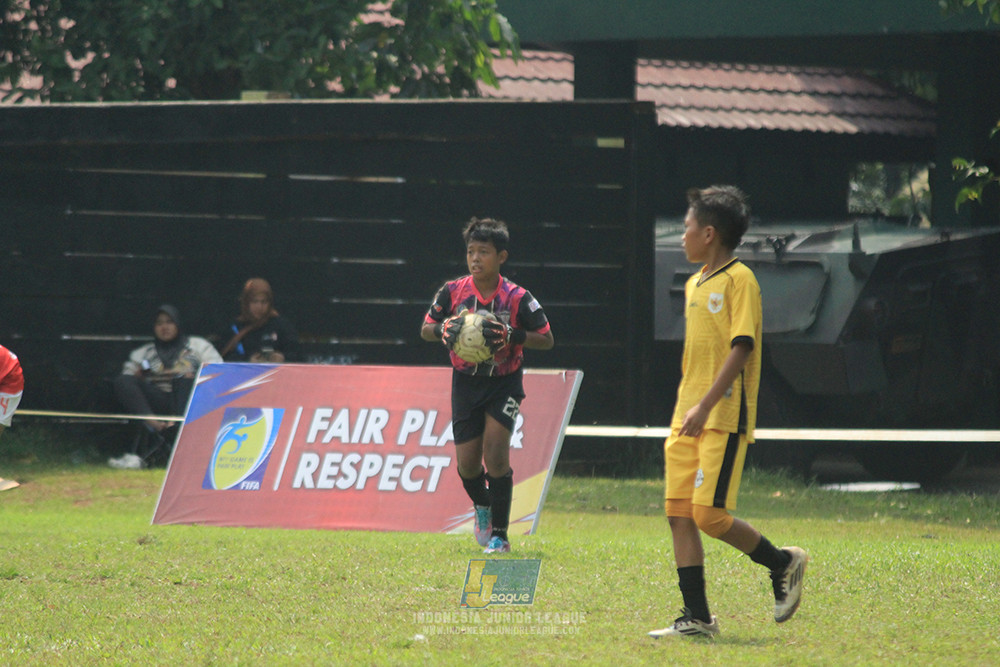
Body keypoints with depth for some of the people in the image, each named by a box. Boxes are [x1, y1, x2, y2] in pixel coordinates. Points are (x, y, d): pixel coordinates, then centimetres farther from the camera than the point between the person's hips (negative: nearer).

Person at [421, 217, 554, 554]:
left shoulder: (517, 298, -12)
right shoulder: (452, 292, -5)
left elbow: (546, 339, -6)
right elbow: (426, 329, 7)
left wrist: (512, 336, -24)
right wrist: (444, 330, -17)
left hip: (504, 382, -3)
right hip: (466, 383, 3)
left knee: (495, 449, -17)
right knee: (467, 461, 1)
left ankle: (499, 534, -8)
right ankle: (482, 507, 36)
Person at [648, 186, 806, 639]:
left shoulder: (739, 279, -9)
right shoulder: (694, 284, 17)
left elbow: (741, 347, -16)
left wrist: (705, 405, -22)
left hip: (724, 418, -9)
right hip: (688, 420, 9)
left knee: (709, 515, -13)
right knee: (679, 514, 1)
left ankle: (782, 563, 8)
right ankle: (696, 617, 4)